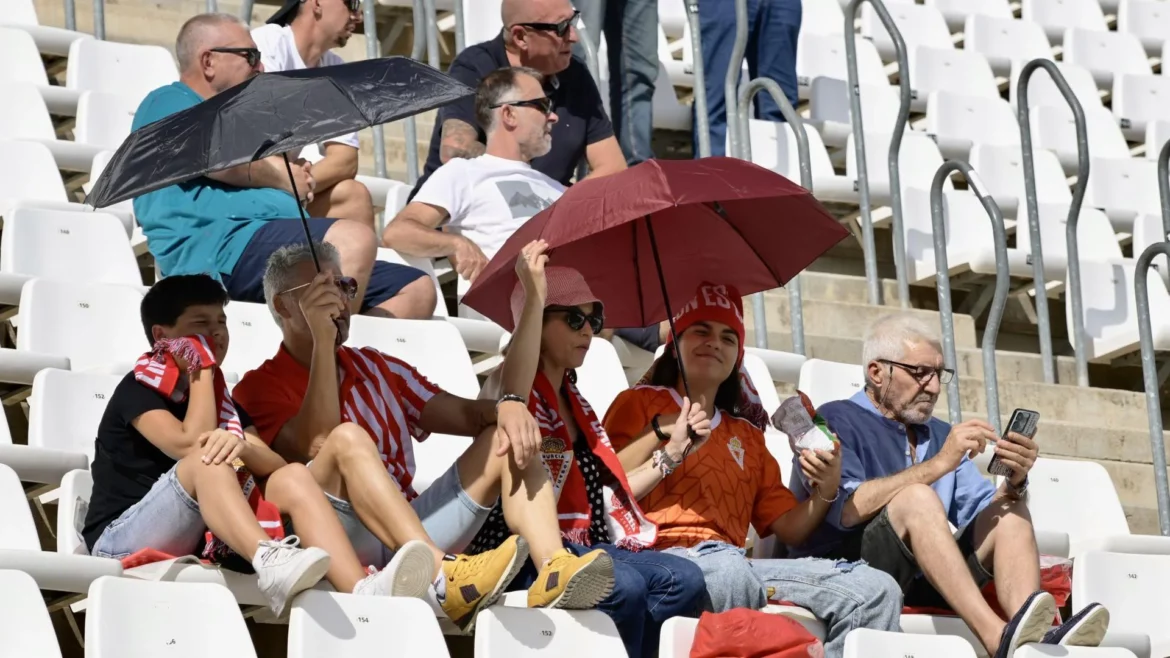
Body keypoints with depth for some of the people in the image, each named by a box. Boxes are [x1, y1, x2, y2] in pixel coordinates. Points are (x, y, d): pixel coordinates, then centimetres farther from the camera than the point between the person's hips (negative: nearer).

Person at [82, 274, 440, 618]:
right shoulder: (138, 389, 1)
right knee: (206, 459, -29)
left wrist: (243, 446, -20)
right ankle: (269, 560, -59)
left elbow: (275, 466, 3)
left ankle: (363, 590, -40)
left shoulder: (224, 402, 19)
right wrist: (201, 372, -3)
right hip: (122, 541, -5)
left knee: (293, 477, -14)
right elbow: (190, 446, -16)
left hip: (202, 543, 5)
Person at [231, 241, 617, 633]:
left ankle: (553, 571, -29)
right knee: (348, 436, -30)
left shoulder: (377, 368, 24)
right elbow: (316, 447, -14)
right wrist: (322, 340, -16)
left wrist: (504, 408, -10)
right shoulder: (261, 388, 6)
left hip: (413, 531, 6)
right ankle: (444, 581, -50)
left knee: (506, 442, -2)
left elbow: (463, 414, 13)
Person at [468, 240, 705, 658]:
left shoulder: (576, 403, 24)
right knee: (624, 586, -33)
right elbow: (511, 398, -28)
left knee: (684, 580, -17)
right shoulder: (516, 387, 1)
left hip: (586, 545, 8)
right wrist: (535, 297, -33)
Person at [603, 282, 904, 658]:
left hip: (736, 561, 6)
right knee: (728, 570, -42)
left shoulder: (746, 434, 30)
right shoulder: (641, 403, 15)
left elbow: (787, 528, 23)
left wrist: (825, 492, 5)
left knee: (876, 591, -14)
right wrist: (663, 438, -9)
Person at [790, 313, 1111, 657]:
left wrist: (1015, 482, -8)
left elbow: (985, 514, 14)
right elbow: (846, 510, -17)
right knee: (916, 497, -28)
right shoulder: (837, 420, 1)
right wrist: (938, 464, -19)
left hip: (920, 586, 7)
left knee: (1010, 509, -6)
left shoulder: (940, 435, 22)